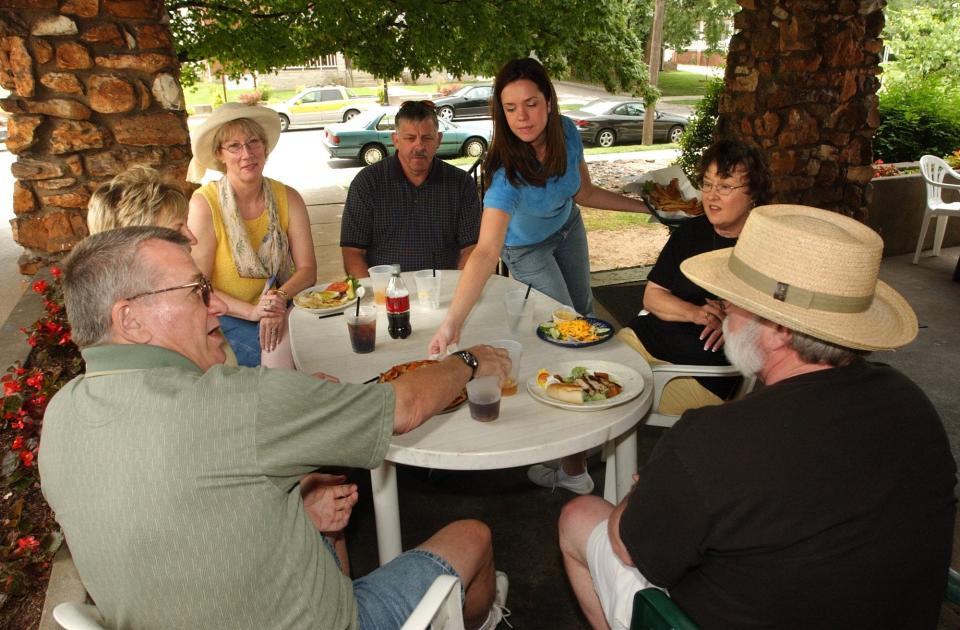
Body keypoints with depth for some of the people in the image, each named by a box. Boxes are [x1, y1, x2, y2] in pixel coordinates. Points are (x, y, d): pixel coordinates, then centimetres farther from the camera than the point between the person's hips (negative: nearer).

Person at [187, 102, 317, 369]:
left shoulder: (288, 198, 0)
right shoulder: (204, 204, -10)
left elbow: (307, 269, -3)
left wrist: (280, 297, -22)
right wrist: (251, 311, -25)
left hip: (280, 314, 3)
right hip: (227, 318, -3)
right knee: (279, 355, -28)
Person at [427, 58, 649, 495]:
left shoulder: (567, 132, -26)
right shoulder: (507, 171, -43)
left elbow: (584, 193, -9)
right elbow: (486, 251, -54)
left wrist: (646, 206, -8)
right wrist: (453, 321, -65)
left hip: (567, 229, 6)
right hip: (527, 249, -5)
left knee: (584, 314, 21)